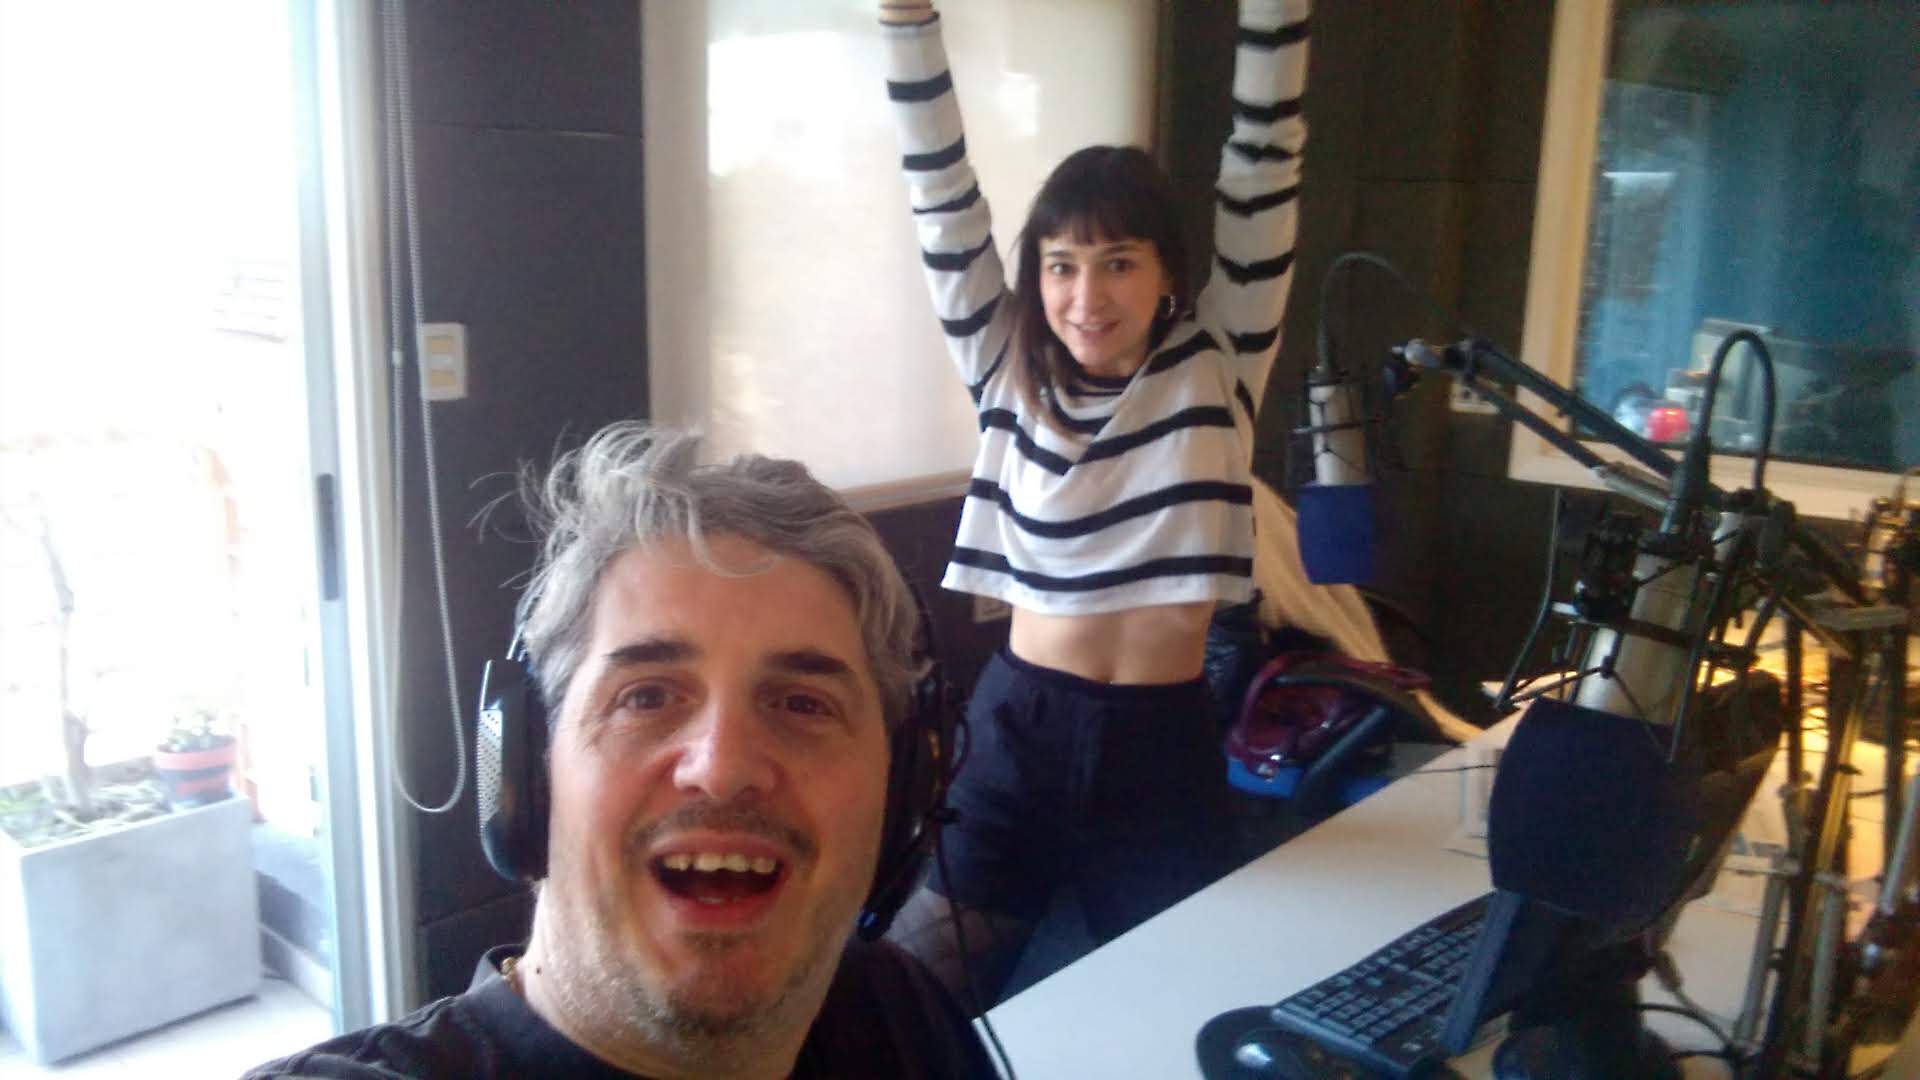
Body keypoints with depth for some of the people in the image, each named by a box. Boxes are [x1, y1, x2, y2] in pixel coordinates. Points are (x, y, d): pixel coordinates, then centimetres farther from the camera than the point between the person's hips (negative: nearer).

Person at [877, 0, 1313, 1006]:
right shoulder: (1011, 369, 1)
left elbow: (1264, 164, -9)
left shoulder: (1216, 367, -2)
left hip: (1164, 743, 0)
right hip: (1019, 730, 1)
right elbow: (942, 196, -6)